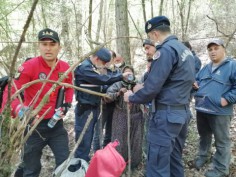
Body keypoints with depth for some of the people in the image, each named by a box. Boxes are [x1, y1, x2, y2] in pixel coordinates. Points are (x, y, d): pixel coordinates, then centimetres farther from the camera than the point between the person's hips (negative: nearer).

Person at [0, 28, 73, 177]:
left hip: (56, 124, 4)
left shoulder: (66, 68, -2)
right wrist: (20, 110, -39)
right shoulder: (30, 66, -17)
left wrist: (67, 104, 4)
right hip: (34, 125, -4)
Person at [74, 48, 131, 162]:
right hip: (85, 109, -9)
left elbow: (97, 84, 15)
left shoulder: (92, 67, 15)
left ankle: (84, 161, 29)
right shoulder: (84, 68, -17)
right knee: (84, 139, -2)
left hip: (93, 108, 9)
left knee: (88, 137, 17)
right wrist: (121, 76, -16)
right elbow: (103, 80, -25)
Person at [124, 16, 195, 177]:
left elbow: (152, 88, -21)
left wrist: (132, 97, -2)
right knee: (175, 159, 20)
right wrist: (142, 88, 18)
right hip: (183, 111, 10)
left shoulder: (166, 50, -16)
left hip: (167, 114, -10)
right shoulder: (185, 49, 13)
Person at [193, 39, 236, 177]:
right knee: (204, 136, 23)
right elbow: (197, 80, 26)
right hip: (202, 109, 7)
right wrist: (195, 85, 4)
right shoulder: (206, 68, 15)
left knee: (222, 141, 6)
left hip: (220, 111, -7)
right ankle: (203, 156, 44)